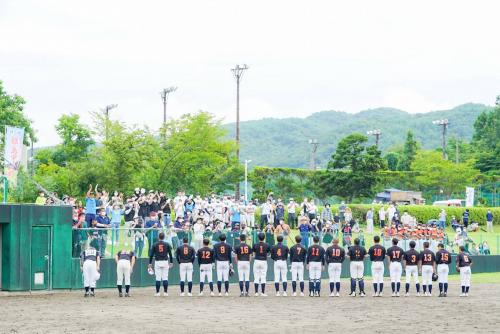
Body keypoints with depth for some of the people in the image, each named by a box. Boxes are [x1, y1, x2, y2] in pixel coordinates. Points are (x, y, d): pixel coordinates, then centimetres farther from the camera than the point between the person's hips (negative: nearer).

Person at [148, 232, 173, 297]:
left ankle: (157, 292, 1)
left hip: (157, 262, 0)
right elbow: (170, 254, 4)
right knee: (165, 278, 3)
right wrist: (171, 262, 12)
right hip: (165, 262, 0)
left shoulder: (155, 245, 0)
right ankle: (165, 292, 1)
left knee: (158, 278, 2)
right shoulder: (167, 244, 1)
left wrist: (150, 263, 5)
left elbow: (151, 255, 0)